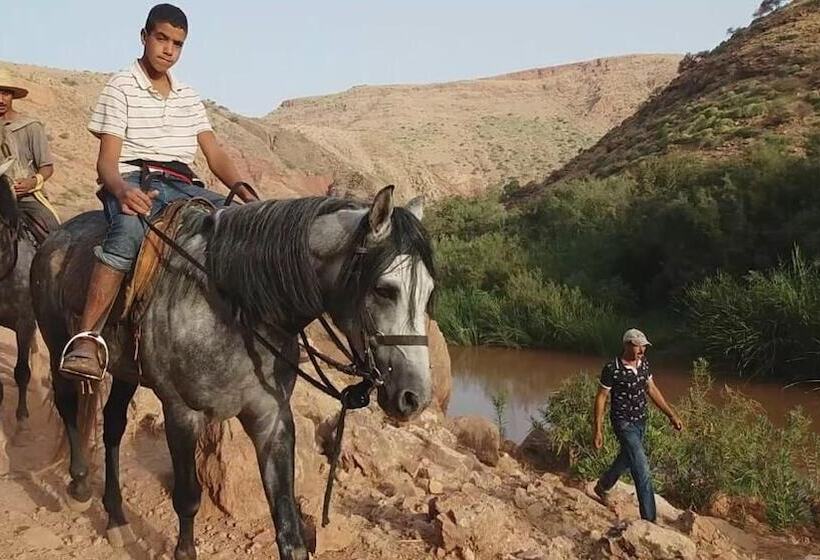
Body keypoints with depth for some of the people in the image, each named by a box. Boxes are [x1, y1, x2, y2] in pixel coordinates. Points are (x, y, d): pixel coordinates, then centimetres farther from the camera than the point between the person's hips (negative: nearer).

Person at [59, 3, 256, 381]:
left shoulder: (188, 96, 22)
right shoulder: (121, 87, 5)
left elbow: (215, 156, 13)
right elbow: (107, 160, -4)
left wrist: (242, 189, -8)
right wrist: (121, 191, -28)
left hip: (183, 187, 6)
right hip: (135, 183, -5)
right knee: (129, 229, -39)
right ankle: (87, 340, -41)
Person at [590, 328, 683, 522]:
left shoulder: (643, 364, -3)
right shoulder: (612, 369, -22)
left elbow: (652, 390, 10)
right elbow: (601, 398, -13)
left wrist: (671, 415, 8)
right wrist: (597, 430, -13)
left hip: (641, 421, 8)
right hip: (624, 423, -7)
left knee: (627, 458, 26)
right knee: (642, 471, -11)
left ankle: (602, 487, 50)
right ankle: (649, 519, -5)